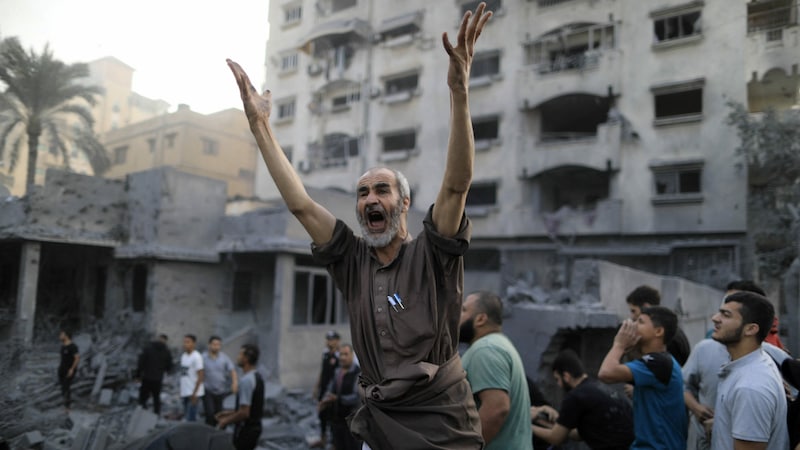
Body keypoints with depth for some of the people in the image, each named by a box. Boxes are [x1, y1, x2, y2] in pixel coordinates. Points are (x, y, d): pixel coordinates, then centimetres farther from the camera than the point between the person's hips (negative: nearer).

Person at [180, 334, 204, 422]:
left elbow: (200, 377, -15)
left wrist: (194, 393, -18)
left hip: (193, 393, -8)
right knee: (186, 417, 14)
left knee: (191, 418, -8)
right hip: (185, 392, 8)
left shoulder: (196, 357, -14)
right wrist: (181, 391, 16)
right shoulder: (183, 355, 10)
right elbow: (183, 374, 16)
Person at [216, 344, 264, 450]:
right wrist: (229, 413, 16)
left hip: (246, 429, -9)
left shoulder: (247, 380, -22)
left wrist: (226, 421, -10)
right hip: (254, 426, 9)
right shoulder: (257, 377, 8)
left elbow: (244, 413, -25)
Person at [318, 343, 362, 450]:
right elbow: (330, 391, 7)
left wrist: (337, 398, -27)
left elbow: (357, 398, -20)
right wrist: (324, 402, -13)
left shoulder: (358, 373, -13)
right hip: (336, 420, 6)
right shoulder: (337, 372, 8)